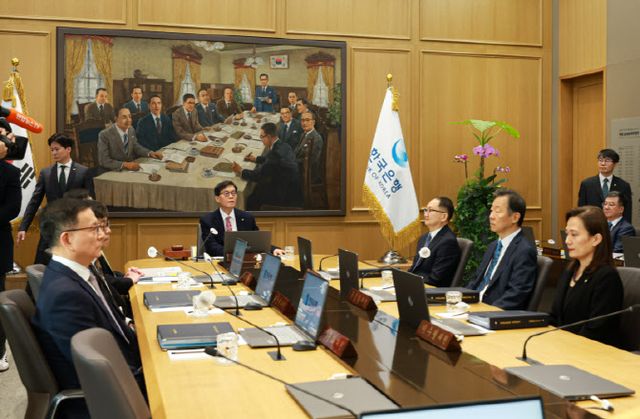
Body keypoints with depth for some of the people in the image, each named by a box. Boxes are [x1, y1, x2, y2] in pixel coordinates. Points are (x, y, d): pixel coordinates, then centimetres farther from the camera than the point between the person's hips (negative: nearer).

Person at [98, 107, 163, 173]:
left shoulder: (131, 130, 1)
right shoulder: (105, 135, -16)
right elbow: (104, 160, -19)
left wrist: (150, 153, -2)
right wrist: (124, 164, -31)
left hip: (129, 170, 6)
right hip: (111, 173, -6)